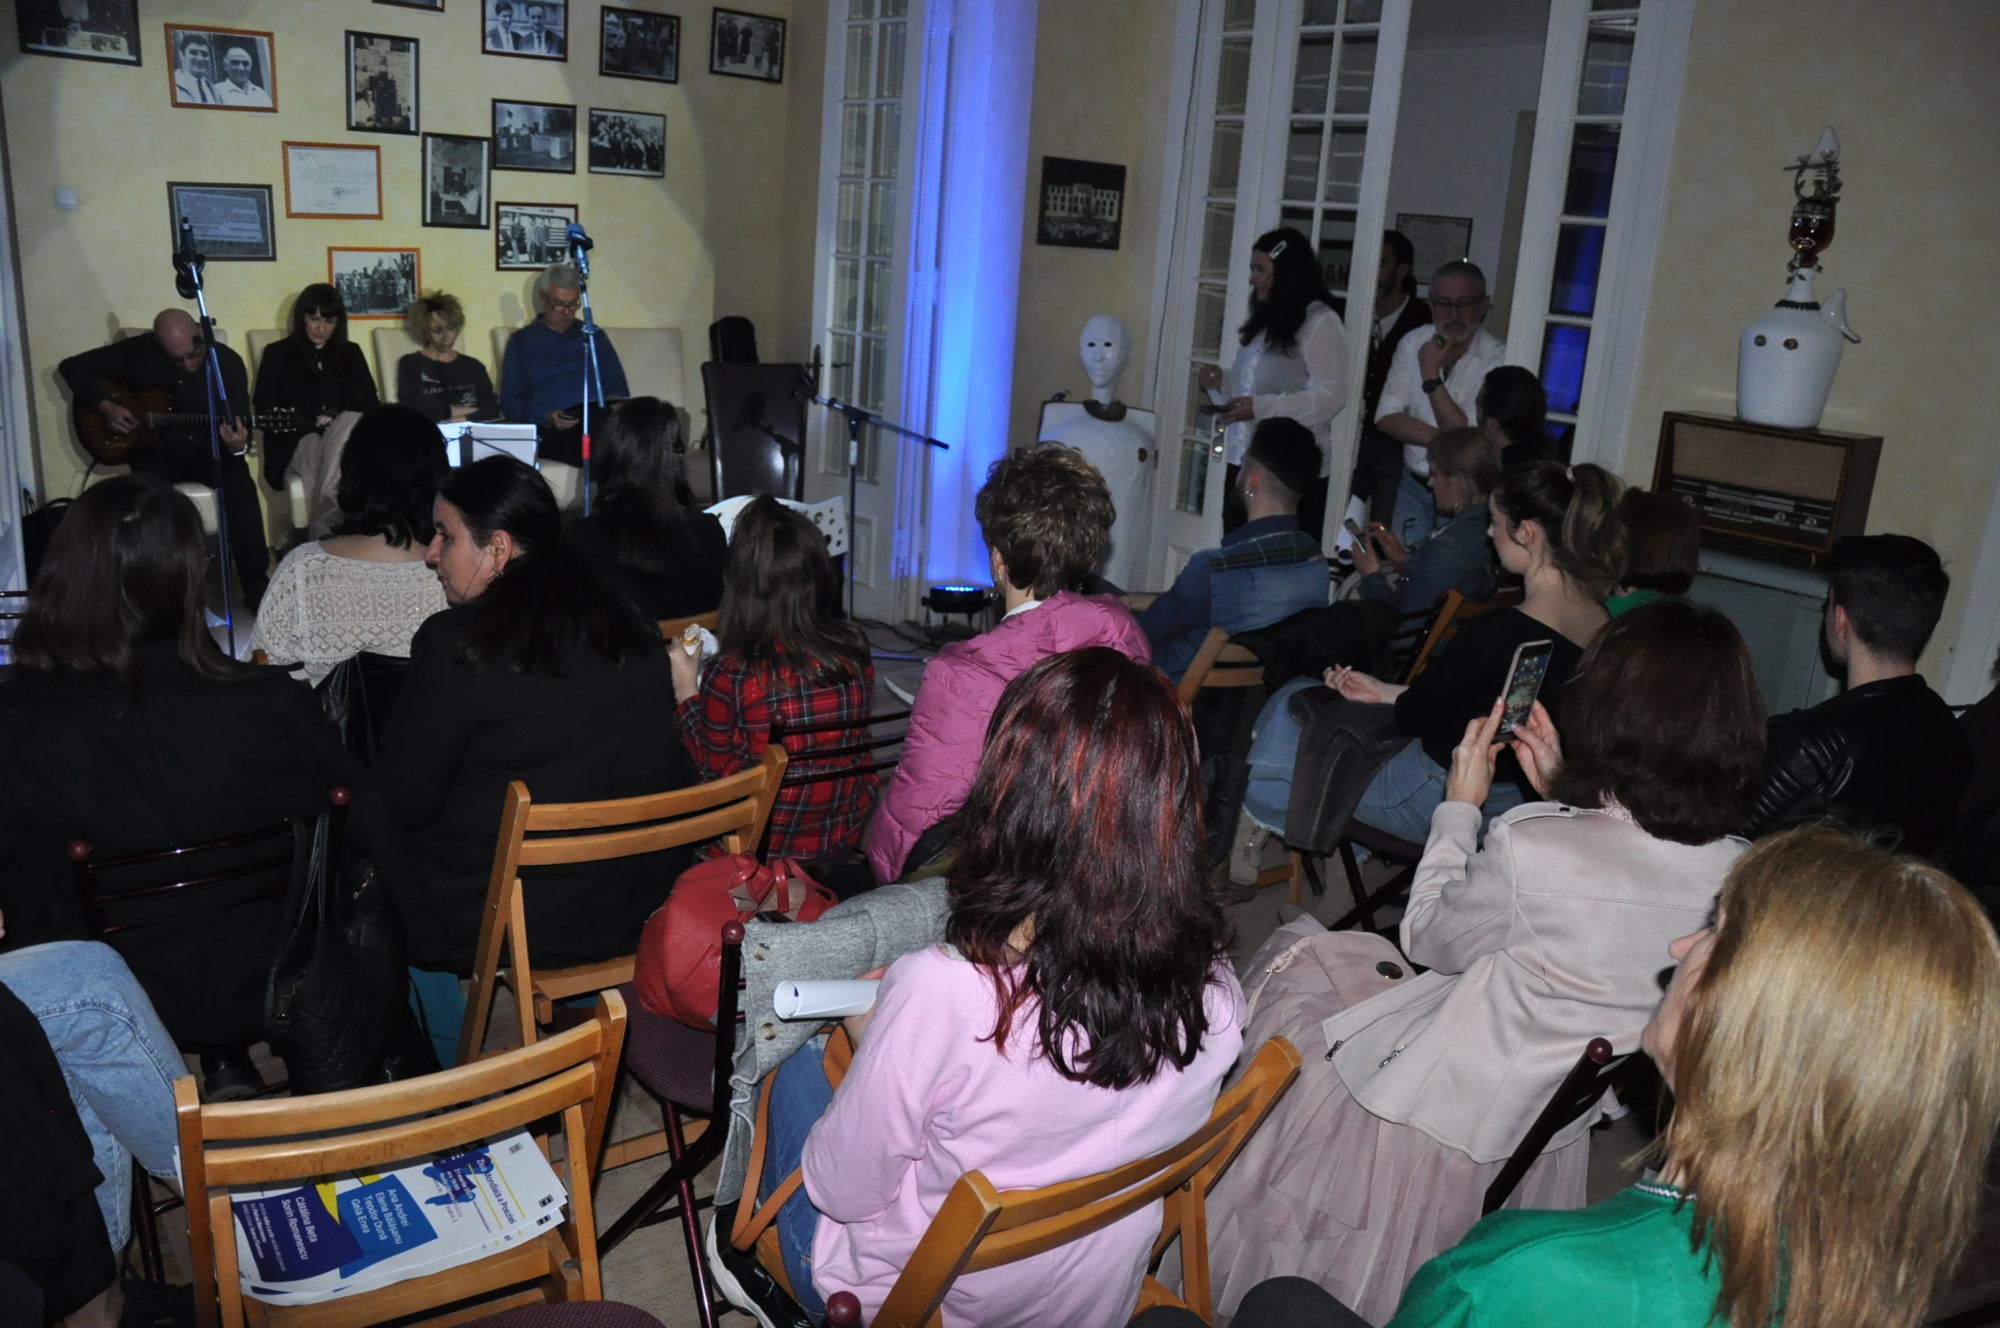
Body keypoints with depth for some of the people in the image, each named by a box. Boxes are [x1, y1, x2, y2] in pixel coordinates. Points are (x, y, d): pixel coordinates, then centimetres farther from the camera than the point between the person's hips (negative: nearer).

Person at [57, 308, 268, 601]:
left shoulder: (227, 361, -10)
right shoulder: (138, 352, -8)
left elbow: (241, 426, -11)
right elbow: (72, 367, 2)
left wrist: (238, 445, -35)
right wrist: (106, 407, -12)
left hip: (208, 449, 0)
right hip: (157, 447, 0)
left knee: (239, 485, -31)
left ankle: (256, 585, -18)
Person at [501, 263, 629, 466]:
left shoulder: (594, 335, 25)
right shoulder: (522, 341, 18)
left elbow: (618, 386, 23)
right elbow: (510, 402, 10)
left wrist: (614, 401, -2)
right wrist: (547, 418, -9)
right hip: (553, 431, -3)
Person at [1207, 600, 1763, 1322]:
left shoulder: (1528, 844, -35)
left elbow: (1429, 937, -14)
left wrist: (1460, 805, -3)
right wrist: (1561, 795, 5)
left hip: (1432, 1112, -6)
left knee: (1295, 954, 20)